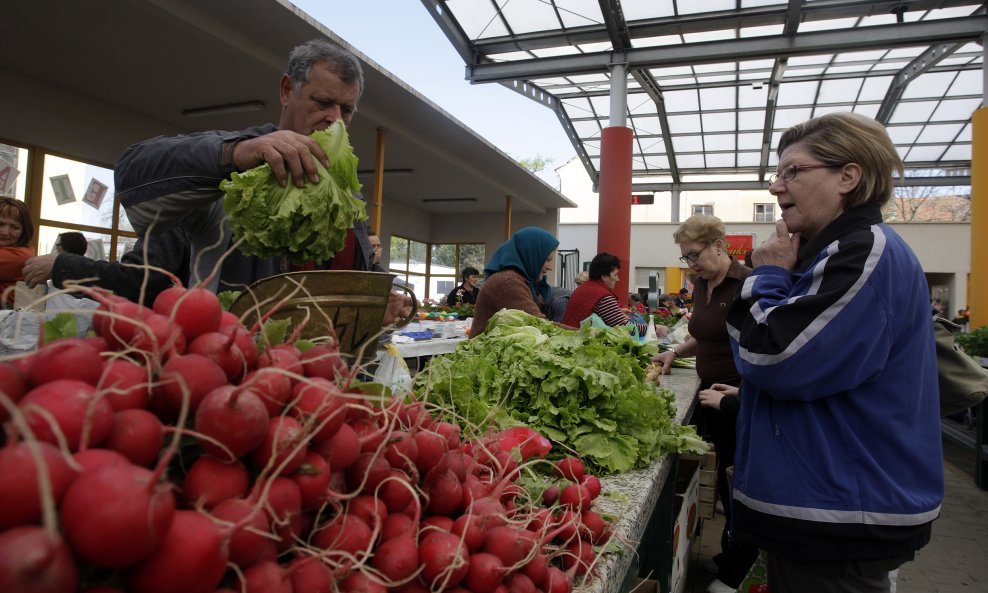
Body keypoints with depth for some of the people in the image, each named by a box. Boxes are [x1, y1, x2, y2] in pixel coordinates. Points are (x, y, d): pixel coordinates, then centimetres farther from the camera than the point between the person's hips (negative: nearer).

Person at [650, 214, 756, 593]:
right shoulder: (701, 284, 7)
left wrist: (735, 394, -22)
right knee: (725, 475, 18)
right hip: (711, 392, 7)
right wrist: (676, 351, 5)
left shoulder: (747, 285, -18)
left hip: (741, 400, -7)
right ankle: (731, 554, 37)